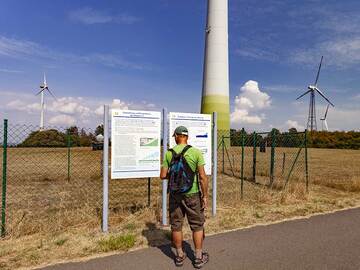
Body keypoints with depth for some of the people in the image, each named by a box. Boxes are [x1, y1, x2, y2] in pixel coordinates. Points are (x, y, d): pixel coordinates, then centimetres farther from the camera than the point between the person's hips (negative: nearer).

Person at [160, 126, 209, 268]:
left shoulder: (169, 153, -4)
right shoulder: (196, 152, -10)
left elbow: (163, 175, -2)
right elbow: (202, 176, -12)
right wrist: (205, 196, -3)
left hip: (175, 194, 2)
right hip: (192, 193, -2)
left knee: (176, 225, 15)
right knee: (197, 225, 13)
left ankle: (180, 256, 28)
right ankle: (199, 257, 23)